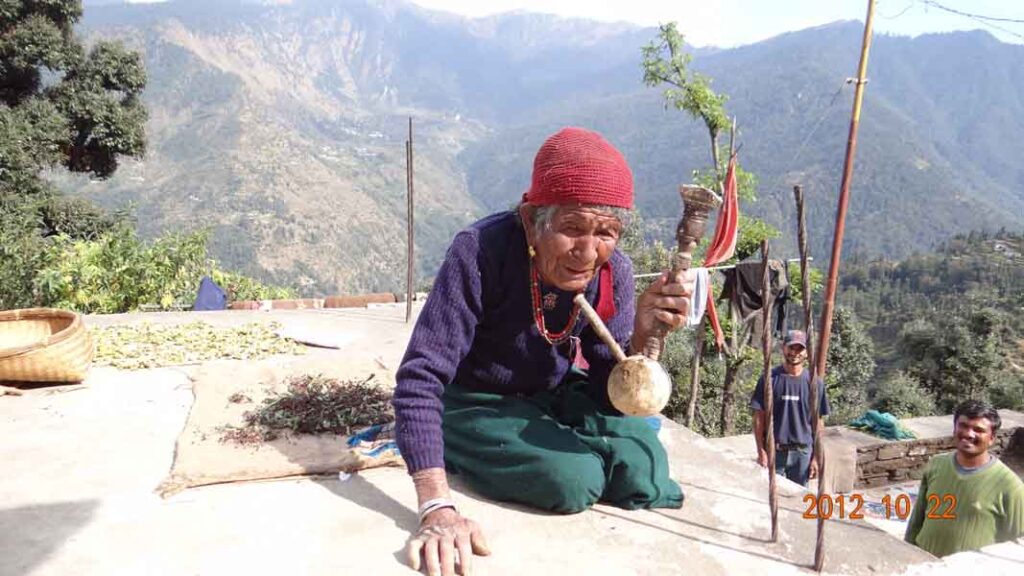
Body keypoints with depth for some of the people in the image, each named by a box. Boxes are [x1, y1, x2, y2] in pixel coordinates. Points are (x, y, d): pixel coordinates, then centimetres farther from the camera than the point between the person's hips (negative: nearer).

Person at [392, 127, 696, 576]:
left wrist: (642, 332, -33)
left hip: (553, 395, 4)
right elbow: (419, 379, -33)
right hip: (476, 402, -4)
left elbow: (609, 398, -12)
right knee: (572, 479, -25)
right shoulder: (482, 251, -32)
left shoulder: (613, 272, -17)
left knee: (642, 465, -17)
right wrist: (438, 509, -41)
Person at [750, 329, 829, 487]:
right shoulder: (770, 379, -5)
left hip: (802, 453, 2)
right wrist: (761, 452, -7)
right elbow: (759, 418, -3)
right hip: (774, 452, -1)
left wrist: (816, 457, 2)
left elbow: (819, 423, 5)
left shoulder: (814, 382, 0)